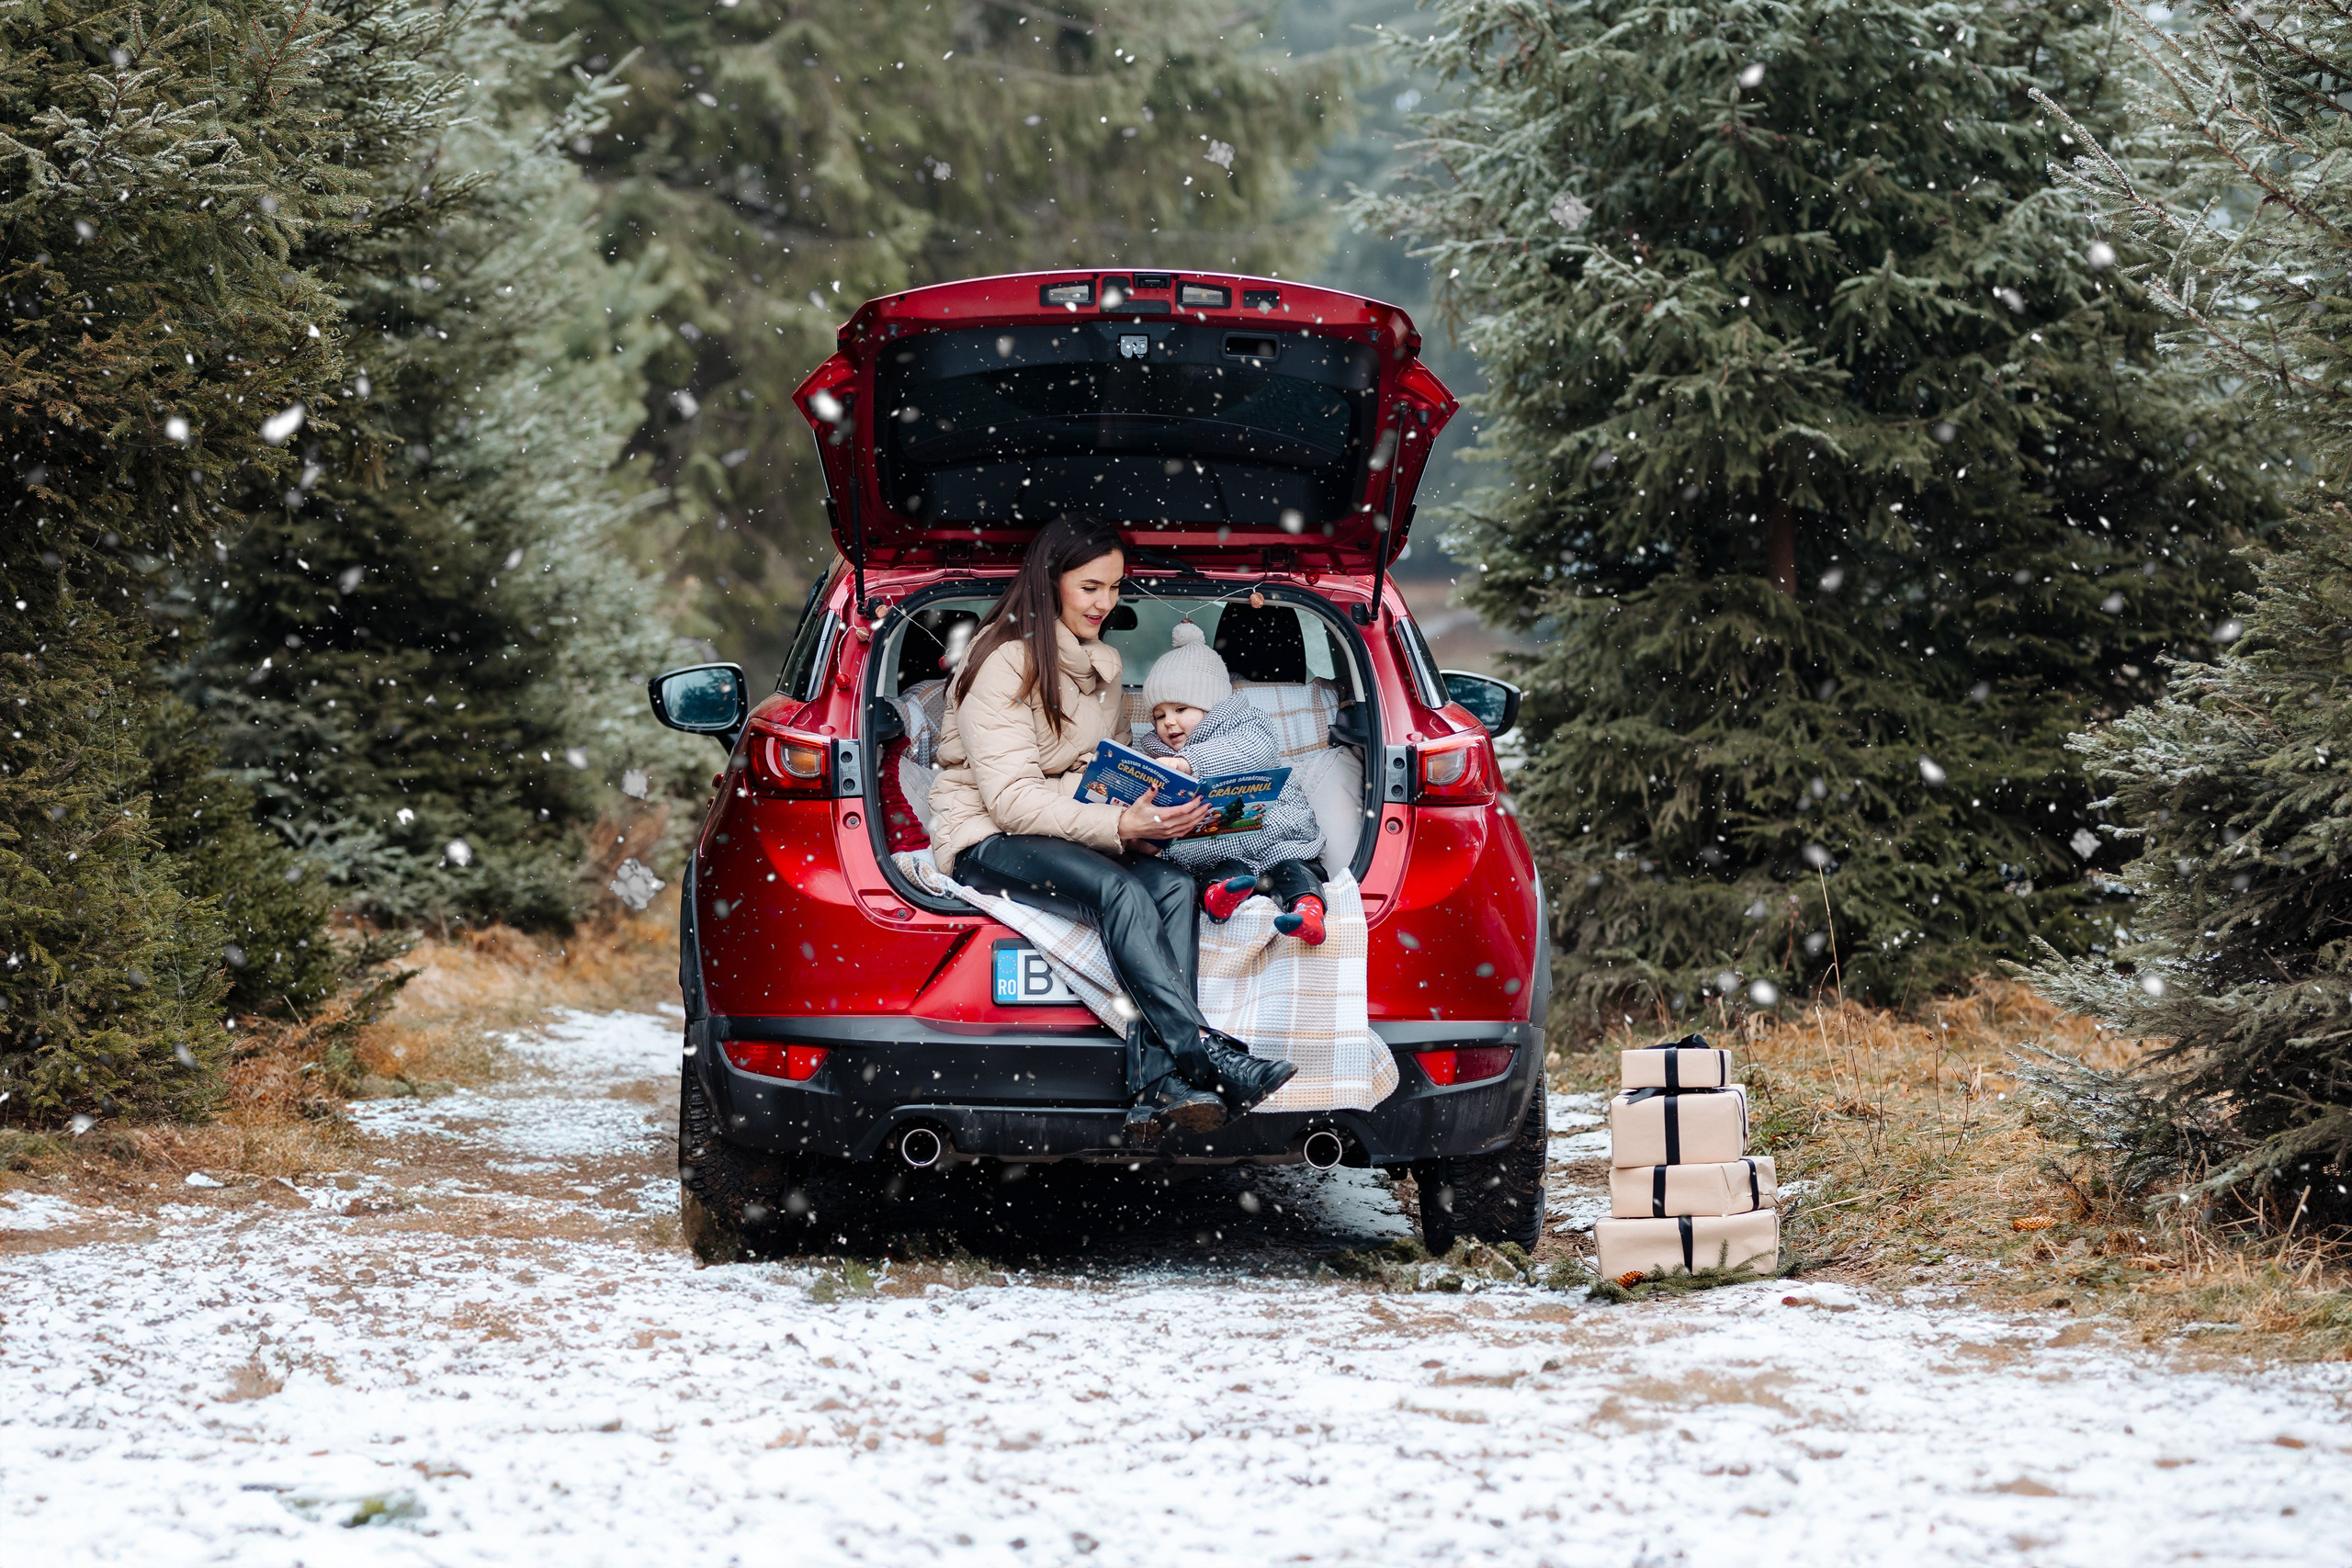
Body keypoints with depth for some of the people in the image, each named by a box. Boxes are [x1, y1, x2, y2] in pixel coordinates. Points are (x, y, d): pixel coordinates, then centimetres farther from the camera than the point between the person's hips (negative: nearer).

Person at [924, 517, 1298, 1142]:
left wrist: (1140, 820, -5)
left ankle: (1160, 1085, -40)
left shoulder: (1103, 664, 15)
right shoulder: (1004, 662, -12)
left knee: (1173, 885, -24)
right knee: (1118, 890, -35)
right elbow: (1010, 798, -20)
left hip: (1073, 833, 7)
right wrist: (1119, 825, -32)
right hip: (986, 841, -7)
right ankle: (1211, 1060, -44)